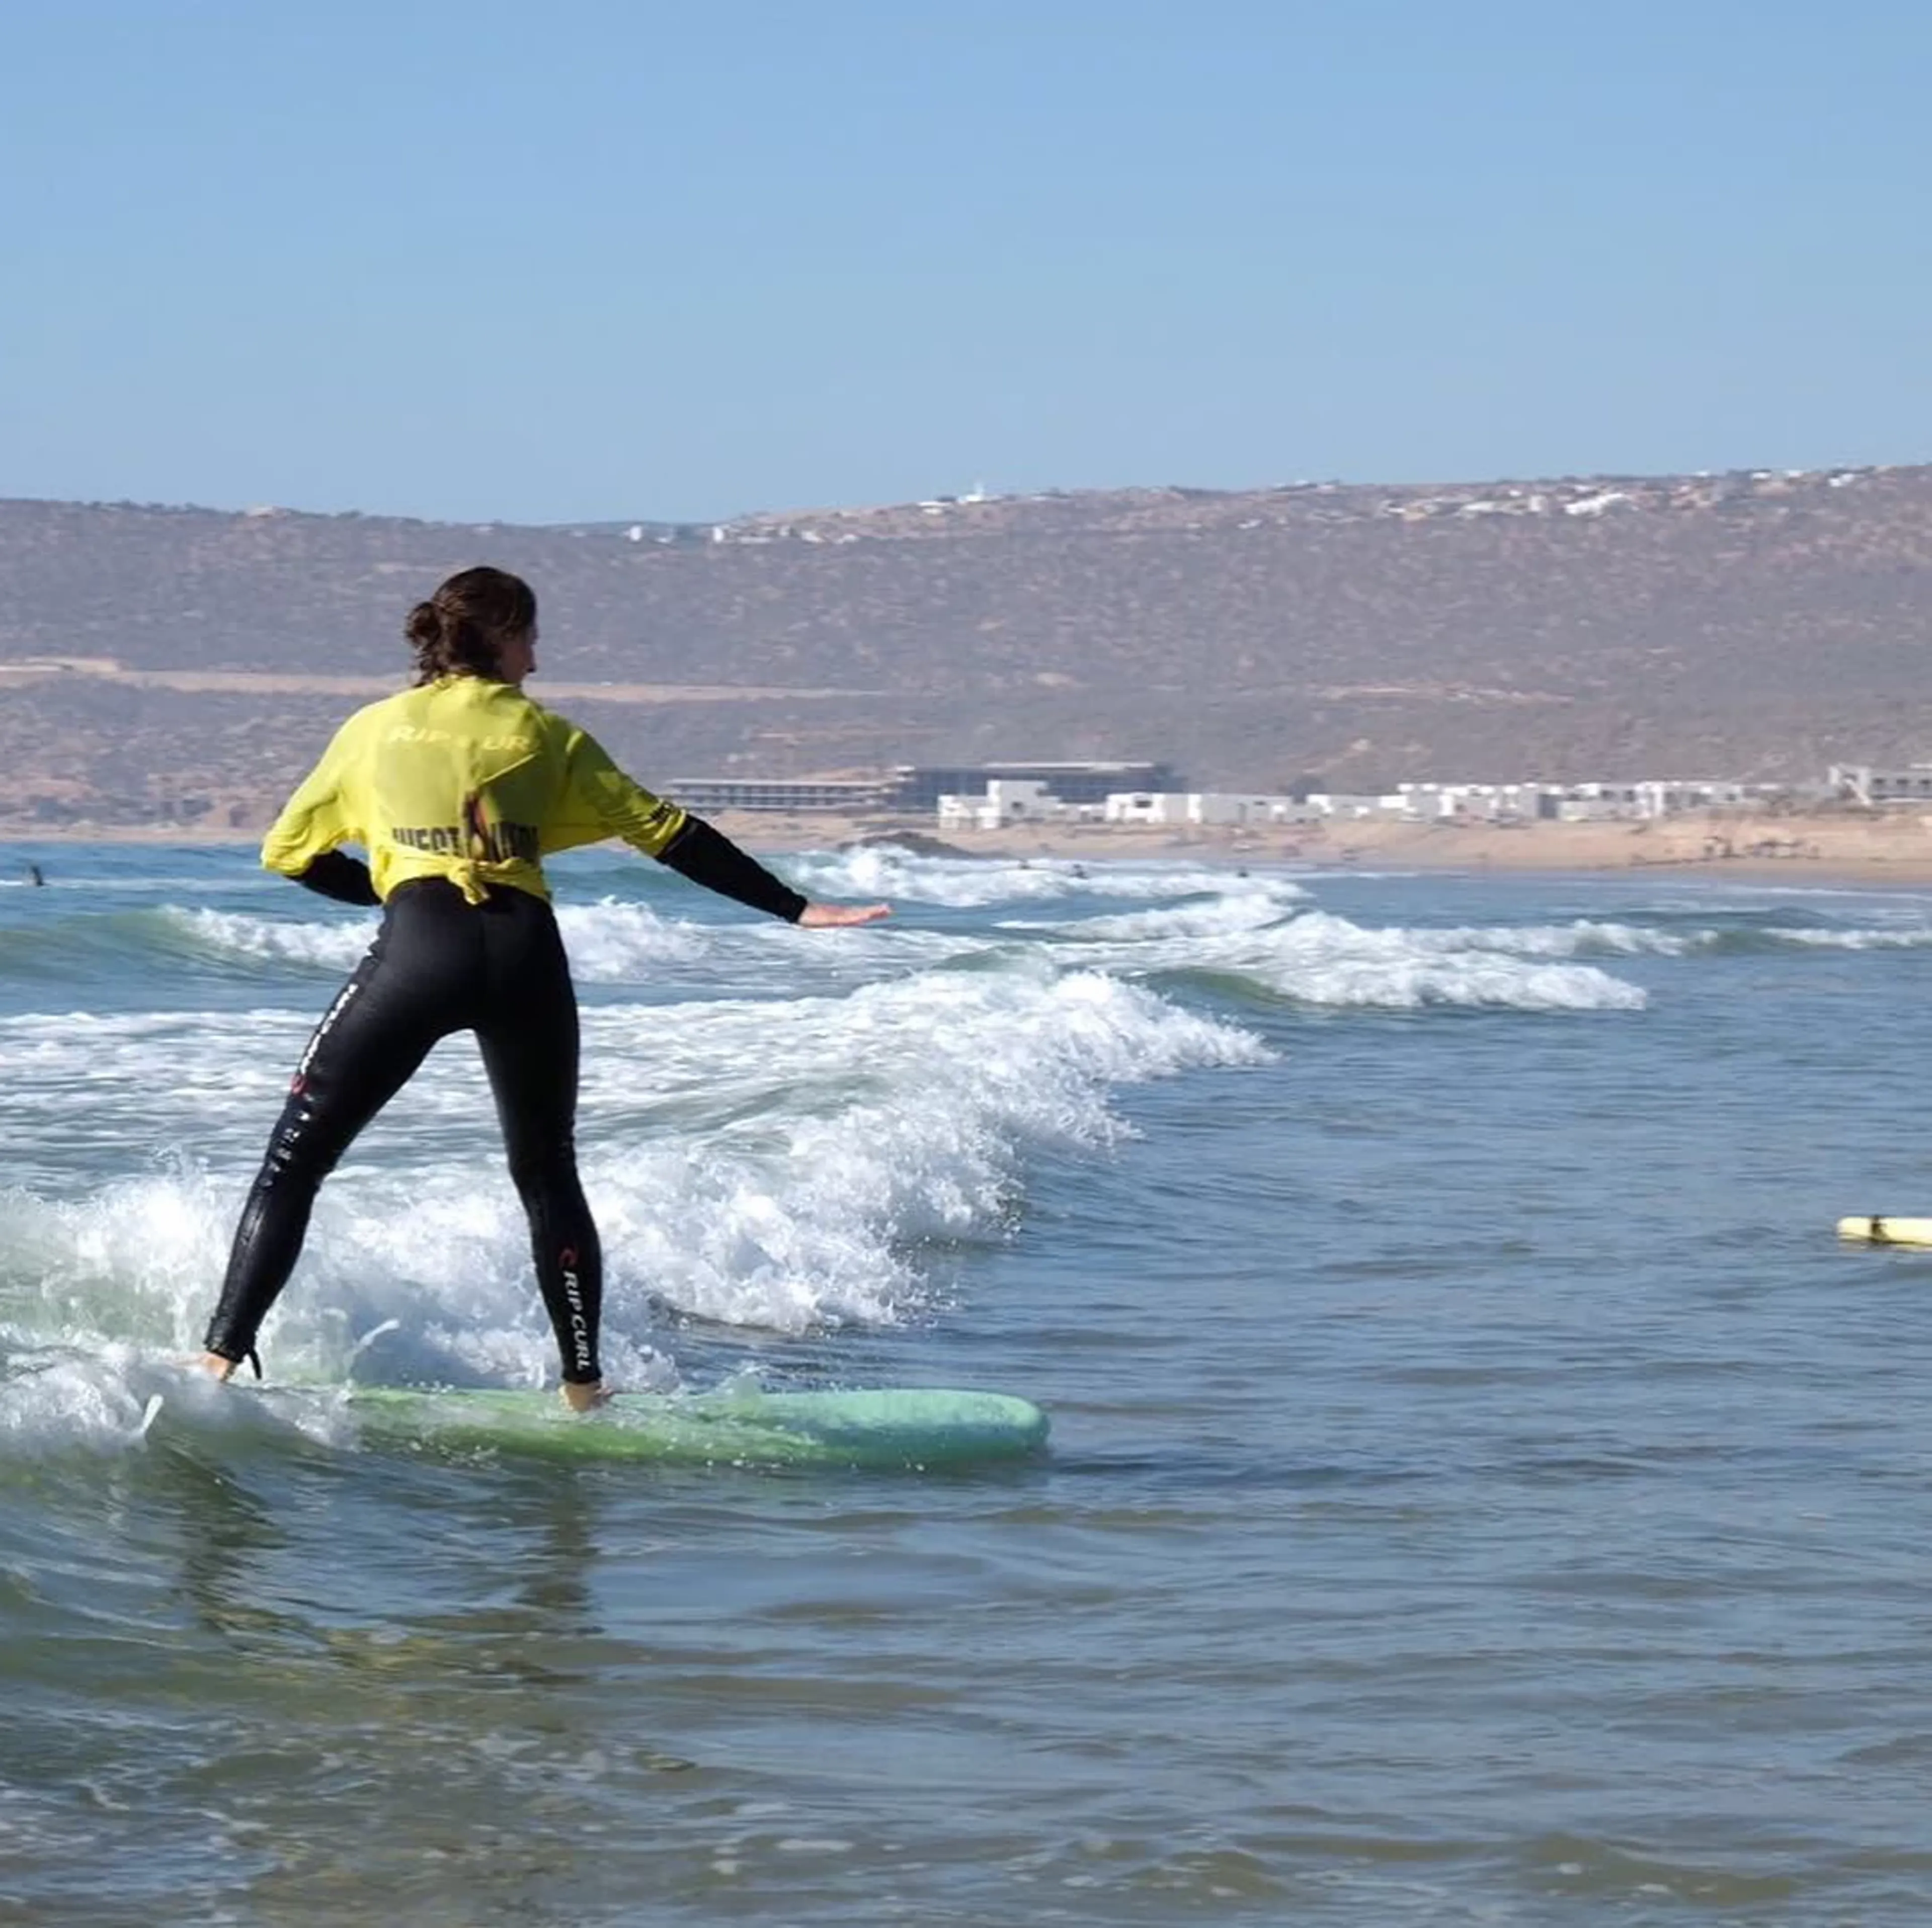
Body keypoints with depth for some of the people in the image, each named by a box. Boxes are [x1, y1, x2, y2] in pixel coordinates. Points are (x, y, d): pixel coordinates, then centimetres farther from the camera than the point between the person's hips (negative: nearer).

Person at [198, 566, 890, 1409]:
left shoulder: (373, 729, 17)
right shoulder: (544, 735, 17)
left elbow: (287, 853, 21)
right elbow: (668, 833, 17)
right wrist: (795, 908, 20)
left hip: (420, 950, -1)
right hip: (525, 955, 1)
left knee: (294, 1163, 4)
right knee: (548, 1180, 19)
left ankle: (220, 1359, -8)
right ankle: (584, 1387, 18)